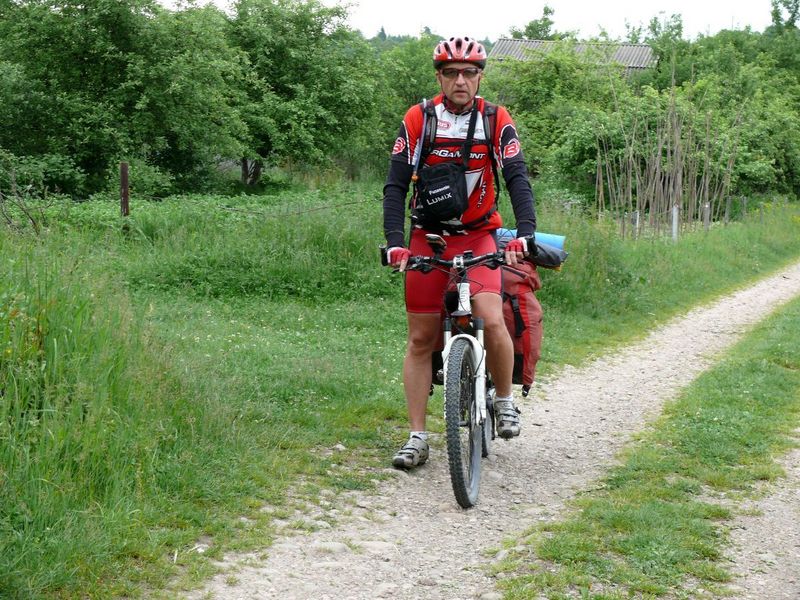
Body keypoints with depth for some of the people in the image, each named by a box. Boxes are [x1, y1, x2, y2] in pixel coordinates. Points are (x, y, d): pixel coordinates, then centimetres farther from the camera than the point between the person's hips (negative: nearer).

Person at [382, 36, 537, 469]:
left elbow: (518, 179, -13)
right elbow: (395, 186, -9)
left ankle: (504, 400, 5)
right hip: (427, 239, 1)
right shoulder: (418, 120, -6)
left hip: (478, 237, -1)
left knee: (492, 321, -22)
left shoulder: (496, 121, -5)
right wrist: (395, 242, -22)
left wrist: (525, 234, -29)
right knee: (421, 339, 1)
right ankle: (417, 437, 9)